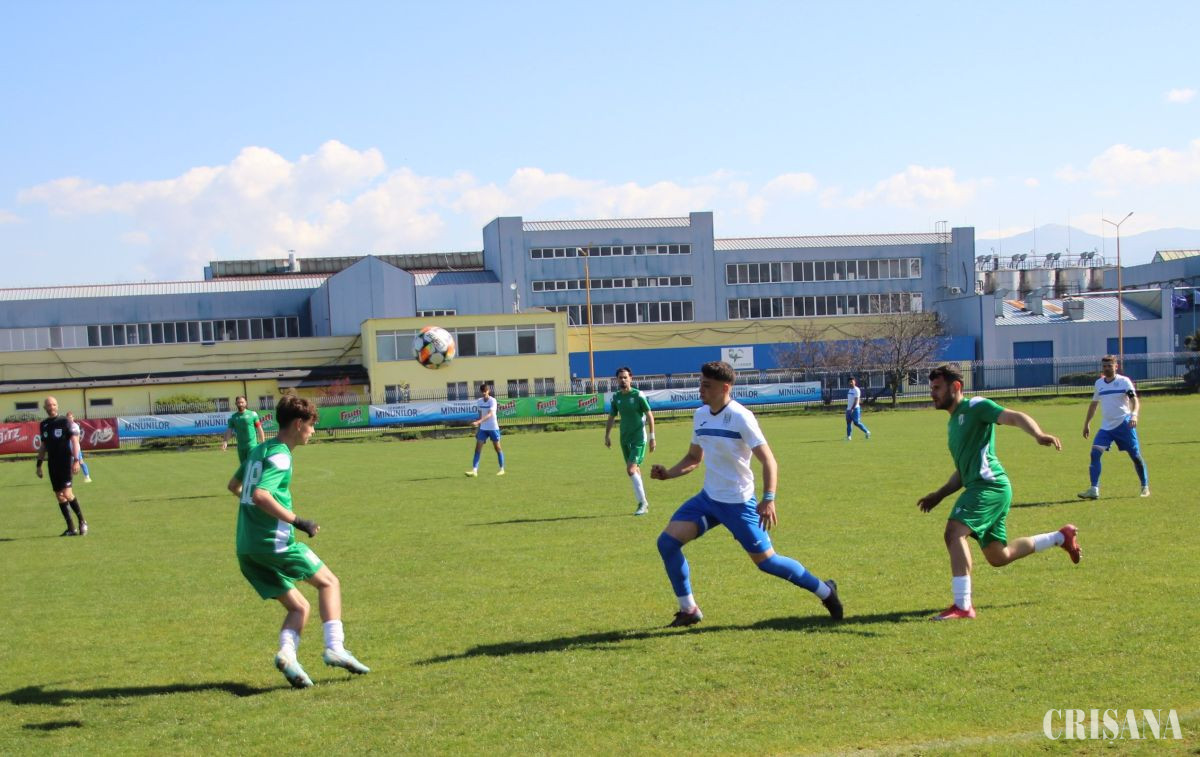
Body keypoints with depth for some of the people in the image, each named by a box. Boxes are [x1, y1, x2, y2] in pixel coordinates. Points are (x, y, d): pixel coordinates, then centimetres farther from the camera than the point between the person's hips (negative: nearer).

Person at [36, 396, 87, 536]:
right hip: (53, 464, 6)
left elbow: (74, 440, -8)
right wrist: (39, 464, 17)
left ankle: (82, 522, -1)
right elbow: (43, 446, 20)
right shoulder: (44, 424, 12)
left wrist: (76, 460, -18)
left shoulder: (64, 422, -4)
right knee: (59, 496, 4)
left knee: (67, 493, -16)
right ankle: (71, 528, 8)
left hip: (65, 461, -6)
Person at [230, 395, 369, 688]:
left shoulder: (258, 451, 16)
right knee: (329, 582, 8)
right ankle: (335, 648, -6)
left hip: (246, 550, 8)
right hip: (275, 543, -8)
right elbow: (260, 495, -27)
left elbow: (234, 486, 31)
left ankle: (287, 653, -13)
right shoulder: (280, 456, -12)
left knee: (299, 607, 12)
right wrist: (297, 520, -24)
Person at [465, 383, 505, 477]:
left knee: (497, 447, 6)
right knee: (478, 447, -6)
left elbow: (489, 414, -28)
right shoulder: (479, 401, 3)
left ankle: (502, 469, 20)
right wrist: (478, 428, 14)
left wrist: (478, 422, -39)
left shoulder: (492, 401, -15)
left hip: (493, 428, -5)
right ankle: (474, 470, -11)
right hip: (483, 428, 5)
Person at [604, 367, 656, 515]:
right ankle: (643, 503, 21)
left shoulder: (638, 395, -10)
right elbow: (612, 416, 18)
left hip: (639, 438, -6)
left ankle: (642, 503, -8)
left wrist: (652, 437, -8)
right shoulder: (616, 396, 5)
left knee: (631, 470, -16)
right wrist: (607, 435, 14)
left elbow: (649, 416, -7)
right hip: (625, 438, 6)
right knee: (635, 470, 11)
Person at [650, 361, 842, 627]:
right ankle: (688, 610, 6)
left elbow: (768, 460, -19)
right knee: (667, 541, -6)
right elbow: (694, 458, 17)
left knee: (765, 560, -4)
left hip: (738, 503, -7)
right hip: (708, 498, 7)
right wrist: (667, 473, -1)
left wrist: (768, 499, -30)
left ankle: (825, 591, 18)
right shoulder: (700, 415, 5)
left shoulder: (740, 417, -17)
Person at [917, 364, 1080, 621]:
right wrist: (938, 495, 22)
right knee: (998, 556, 15)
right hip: (979, 487, 10)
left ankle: (962, 606, -26)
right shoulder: (953, 423, 23)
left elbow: (1015, 417, -19)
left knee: (954, 532, -24)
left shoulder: (975, 407, -3)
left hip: (989, 484, -10)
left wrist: (1039, 434, -38)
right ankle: (1061, 537, 32)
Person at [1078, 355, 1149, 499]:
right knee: (1095, 453, -11)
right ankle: (1094, 490, -13)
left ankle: (1145, 487, 18)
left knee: (1135, 456, 1)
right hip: (1106, 427, 4)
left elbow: (1134, 399, -15)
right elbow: (1094, 404, 22)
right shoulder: (1099, 383, 11)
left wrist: (1134, 414, -33)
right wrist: (1087, 424, 21)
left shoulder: (1124, 381, -5)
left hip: (1124, 424, -4)